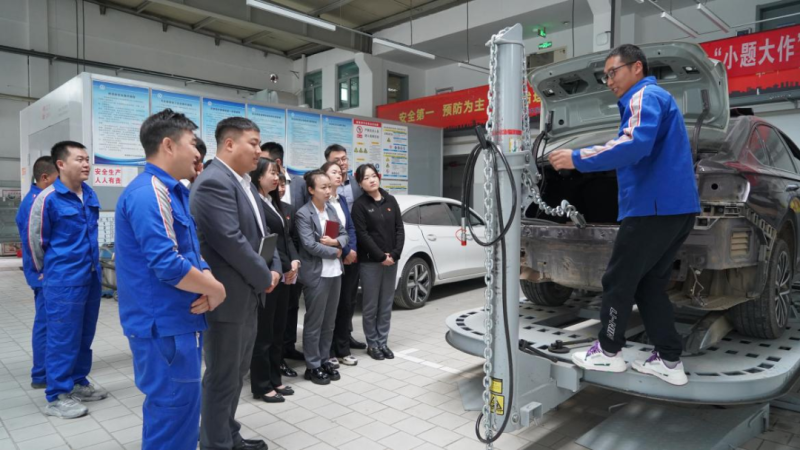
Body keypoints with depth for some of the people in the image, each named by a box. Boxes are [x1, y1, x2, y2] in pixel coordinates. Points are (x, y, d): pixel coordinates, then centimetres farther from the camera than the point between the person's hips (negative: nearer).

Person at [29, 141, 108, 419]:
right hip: (63, 281, -6)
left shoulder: (90, 195, 5)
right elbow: (36, 238, -4)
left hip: (91, 277, 6)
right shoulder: (48, 198, -14)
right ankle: (57, 396, 14)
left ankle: (78, 382, 31)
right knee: (62, 338, 2)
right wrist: (50, 270, 8)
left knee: (84, 335, 16)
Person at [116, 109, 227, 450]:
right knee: (173, 411, 1)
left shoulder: (174, 192, 13)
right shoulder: (148, 193, -19)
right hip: (164, 326, -10)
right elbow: (167, 265, -27)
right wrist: (216, 290, -13)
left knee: (181, 407, 20)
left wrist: (207, 279, -6)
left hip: (180, 321, 10)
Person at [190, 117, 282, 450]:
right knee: (222, 376, 3)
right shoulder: (214, 182, -19)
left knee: (237, 371, 19)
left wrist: (274, 269, 1)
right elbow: (232, 241, -25)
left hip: (247, 293, 10)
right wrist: (264, 279, -13)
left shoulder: (244, 182, 12)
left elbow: (260, 232, 16)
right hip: (227, 296, -10)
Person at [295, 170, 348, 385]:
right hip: (316, 275, -7)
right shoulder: (303, 214, -10)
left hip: (335, 273, 7)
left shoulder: (331, 209, 10)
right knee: (314, 323, 4)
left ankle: (324, 360, 27)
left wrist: (335, 242, -11)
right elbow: (310, 245, -18)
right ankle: (313, 366, 15)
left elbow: (344, 235, 11)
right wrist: (335, 252, -9)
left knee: (329, 322, 14)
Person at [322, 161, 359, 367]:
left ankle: (343, 349, 21)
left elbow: (351, 227, 10)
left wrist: (352, 250, -5)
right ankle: (329, 352, 13)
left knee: (347, 304, 10)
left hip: (351, 259, 7)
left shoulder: (342, 200, 15)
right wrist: (344, 251, -13)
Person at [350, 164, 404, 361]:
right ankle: (372, 344, 16)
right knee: (371, 306, 2)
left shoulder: (390, 200, 9)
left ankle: (383, 343, 20)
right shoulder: (359, 205, -3)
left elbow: (400, 229, 6)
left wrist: (395, 254, -7)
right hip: (370, 262, -4)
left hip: (391, 260, 4)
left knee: (386, 305, 9)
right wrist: (381, 257, -14)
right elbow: (362, 235, -10)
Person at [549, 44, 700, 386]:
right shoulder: (655, 100, 25)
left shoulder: (645, 96, -8)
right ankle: (669, 361, 15)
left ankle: (608, 352, 13)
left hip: (654, 207, -10)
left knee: (618, 281, 1)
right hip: (674, 207, 10)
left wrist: (578, 159, -22)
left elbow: (636, 144, -26)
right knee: (650, 284, 13)